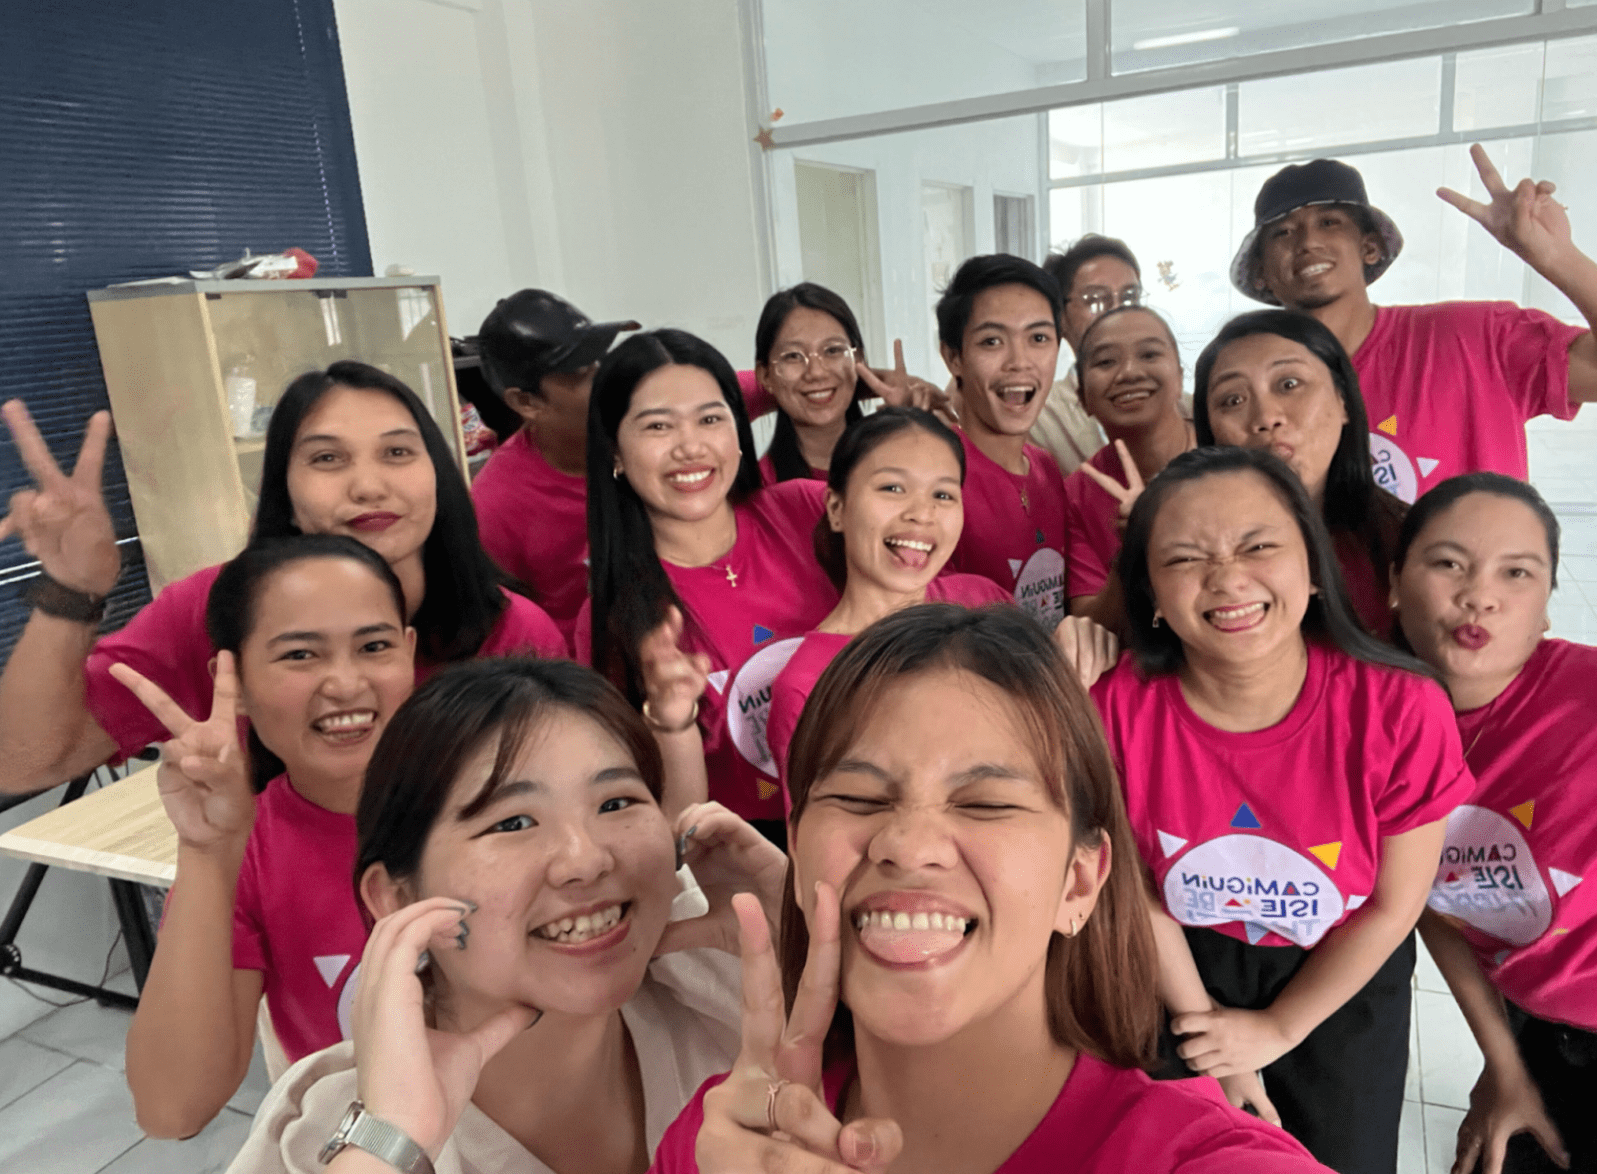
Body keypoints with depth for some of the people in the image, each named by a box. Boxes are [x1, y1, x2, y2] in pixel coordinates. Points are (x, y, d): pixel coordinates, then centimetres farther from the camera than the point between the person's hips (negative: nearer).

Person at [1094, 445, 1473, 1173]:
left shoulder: (1402, 708, -27)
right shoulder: (1116, 708, -26)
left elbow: (1393, 903, -14)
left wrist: (1275, 1028, -8)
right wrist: (1213, 1034, -6)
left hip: (1343, 983, 0)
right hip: (1187, 969, 1)